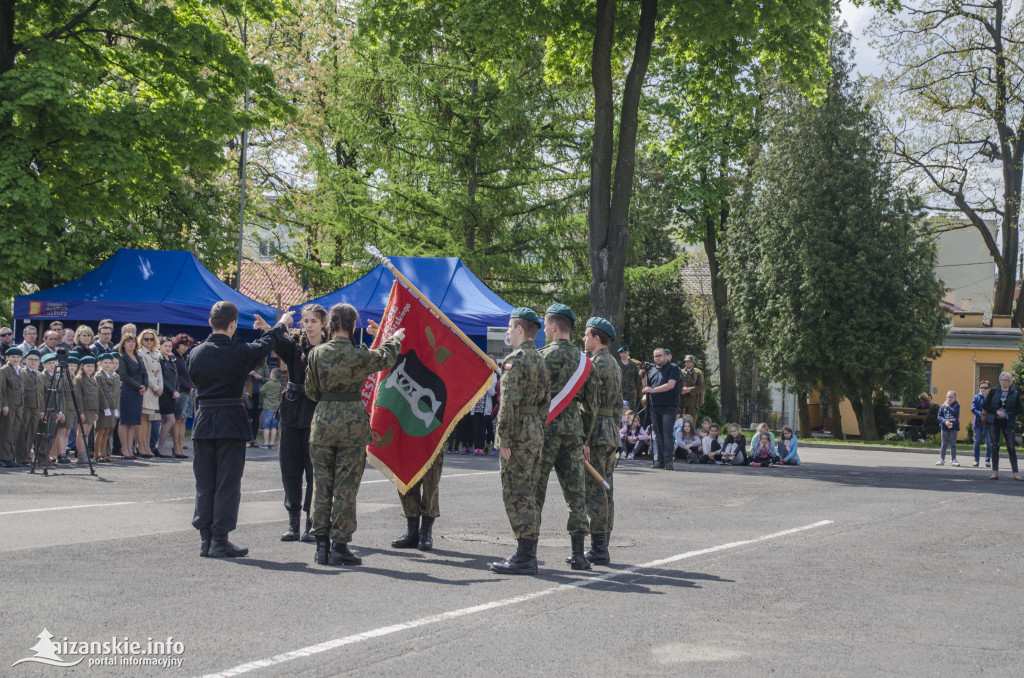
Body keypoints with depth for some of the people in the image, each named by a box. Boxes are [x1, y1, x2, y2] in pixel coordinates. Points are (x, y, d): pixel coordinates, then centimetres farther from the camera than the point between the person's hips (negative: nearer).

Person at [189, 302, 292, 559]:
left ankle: (206, 540, 11)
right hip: (231, 422, -4)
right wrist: (282, 324, 28)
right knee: (227, 485, 1)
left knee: (204, 485, 10)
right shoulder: (239, 352, -9)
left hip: (203, 421, 4)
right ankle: (219, 541, 0)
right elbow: (265, 345, 9)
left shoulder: (196, 353, 2)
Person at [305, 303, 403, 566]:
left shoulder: (316, 353, -2)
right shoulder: (359, 355, -9)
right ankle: (339, 546, 4)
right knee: (346, 488, 3)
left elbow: (311, 392, 5)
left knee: (322, 486, 10)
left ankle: (321, 546, 12)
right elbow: (386, 358, 12)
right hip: (353, 421, -3)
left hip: (323, 420, 3)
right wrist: (395, 339, 31)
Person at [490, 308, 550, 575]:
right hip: (536, 433, 9)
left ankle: (524, 557, -5)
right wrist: (538, 431, 20)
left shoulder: (516, 359, -13)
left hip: (518, 435, -9)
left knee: (516, 495, -6)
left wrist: (503, 439, -18)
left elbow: (509, 402, -20)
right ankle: (528, 553, 18)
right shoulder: (540, 360, 16)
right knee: (528, 495, 13)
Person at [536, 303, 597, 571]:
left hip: (547, 428, -5)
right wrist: (584, 436, 19)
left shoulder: (544, 356, -8)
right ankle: (578, 553, 4)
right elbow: (591, 403, 13)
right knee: (575, 490, 6)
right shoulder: (582, 359, 11)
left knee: (535, 488, 1)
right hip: (573, 429, 5)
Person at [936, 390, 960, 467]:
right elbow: (939, 416, 2)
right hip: (944, 427, 2)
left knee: (953, 444, 4)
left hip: (953, 427, -2)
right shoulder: (942, 406, 5)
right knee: (944, 444, 6)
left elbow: (955, 412, -19)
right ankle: (942, 459, 9)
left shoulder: (956, 405, -1)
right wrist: (945, 421, -14)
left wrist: (948, 406, -12)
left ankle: (954, 459, 10)